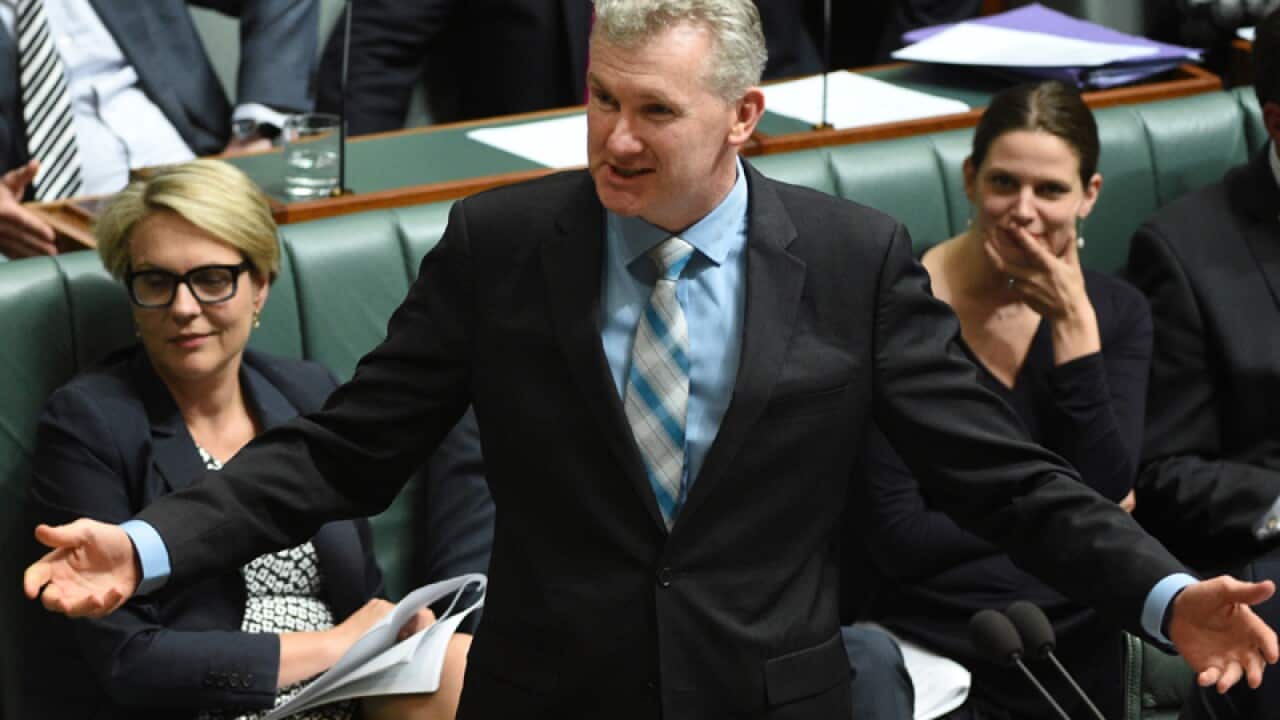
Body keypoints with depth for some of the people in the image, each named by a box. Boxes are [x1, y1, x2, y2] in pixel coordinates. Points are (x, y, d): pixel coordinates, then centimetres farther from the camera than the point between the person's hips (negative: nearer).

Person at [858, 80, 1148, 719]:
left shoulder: (1118, 312, 2)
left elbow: (1106, 493, -10)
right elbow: (896, 540, -15)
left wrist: (1073, 326, -14)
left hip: (1079, 644, 4)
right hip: (940, 648, -4)